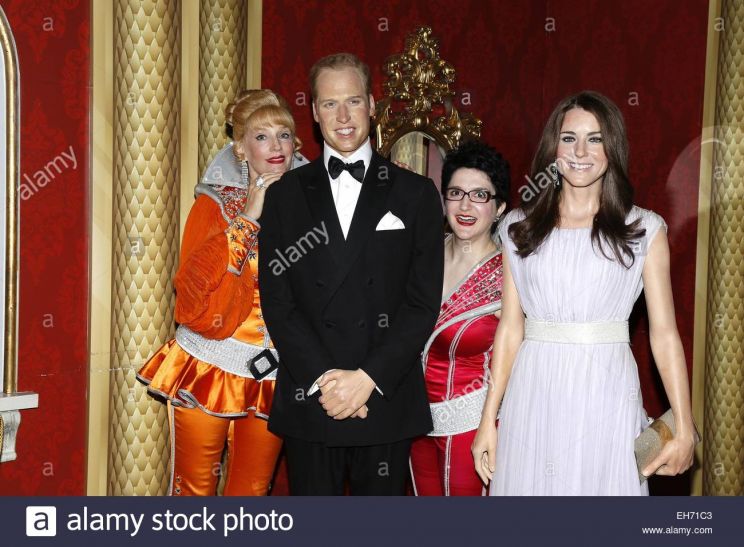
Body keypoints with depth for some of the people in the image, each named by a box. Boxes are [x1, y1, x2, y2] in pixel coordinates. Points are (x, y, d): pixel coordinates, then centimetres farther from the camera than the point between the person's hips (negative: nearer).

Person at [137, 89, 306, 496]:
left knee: (252, 493, 14)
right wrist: (247, 219, -17)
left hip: (271, 378, 3)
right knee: (193, 490, 6)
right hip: (209, 368, -2)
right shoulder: (215, 203, -3)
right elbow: (192, 290, -16)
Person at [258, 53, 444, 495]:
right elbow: (277, 300, 0)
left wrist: (368, 378, -11)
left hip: (386, 402, 0)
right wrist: (323, 378, -11)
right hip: (308, 403, 1)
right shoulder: (286, 195, 7)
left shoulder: (415, 194, 3)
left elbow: (423, 302, -2)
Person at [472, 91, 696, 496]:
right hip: (533, 398, 2)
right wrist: (488, 419, 3)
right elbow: (510, 327, 6)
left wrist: (684, 429, -6)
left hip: (607, 398, -1)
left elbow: (664, 333, -1)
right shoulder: (520, 227, 7)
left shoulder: (644, 230, 2)